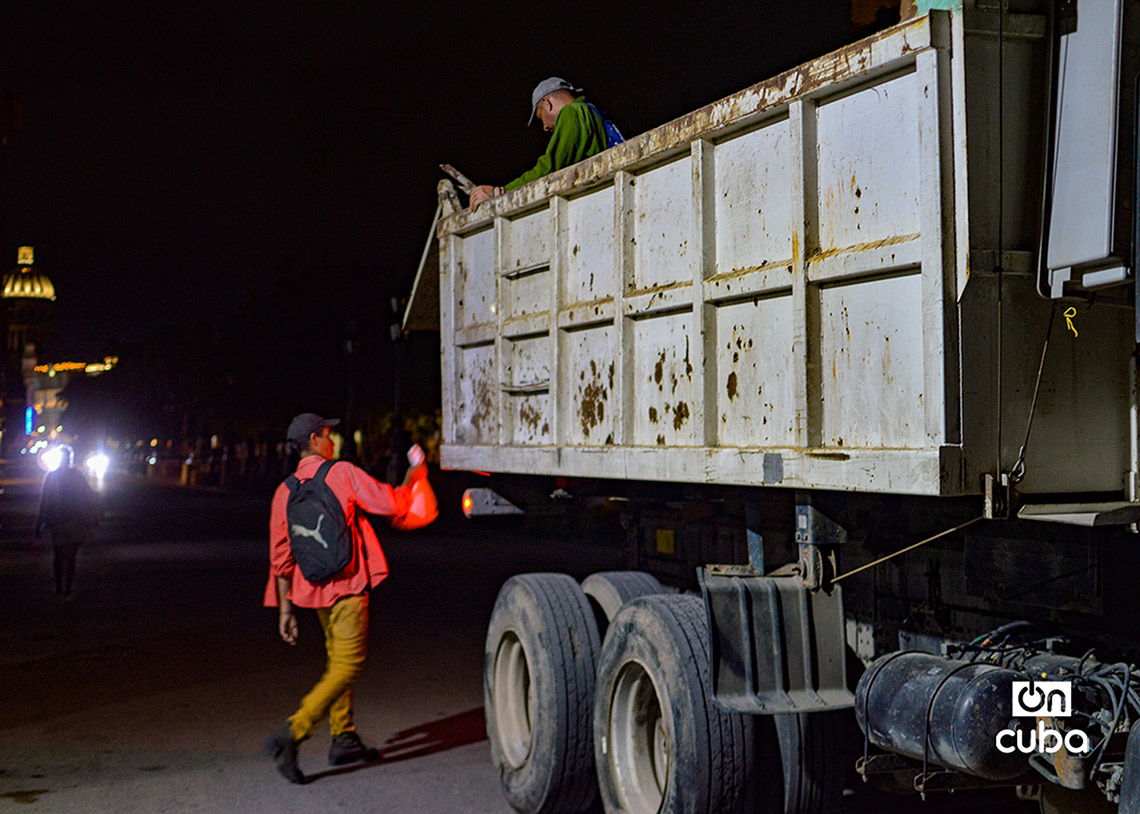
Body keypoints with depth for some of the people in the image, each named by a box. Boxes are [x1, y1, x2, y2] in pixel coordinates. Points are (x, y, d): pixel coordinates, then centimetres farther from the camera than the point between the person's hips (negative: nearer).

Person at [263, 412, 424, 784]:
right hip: (346, 586, -7)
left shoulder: (285, 491, 5)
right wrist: (411, 479, 12)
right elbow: (392, 503, -7)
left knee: (338, 660, 20)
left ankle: (344, 739, 24)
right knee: (348, 665, -5)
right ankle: (291, 734, -17)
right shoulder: (342, 473, -11)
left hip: (312, 587, 7)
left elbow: (280, 556, 6)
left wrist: (285, 609, 10)